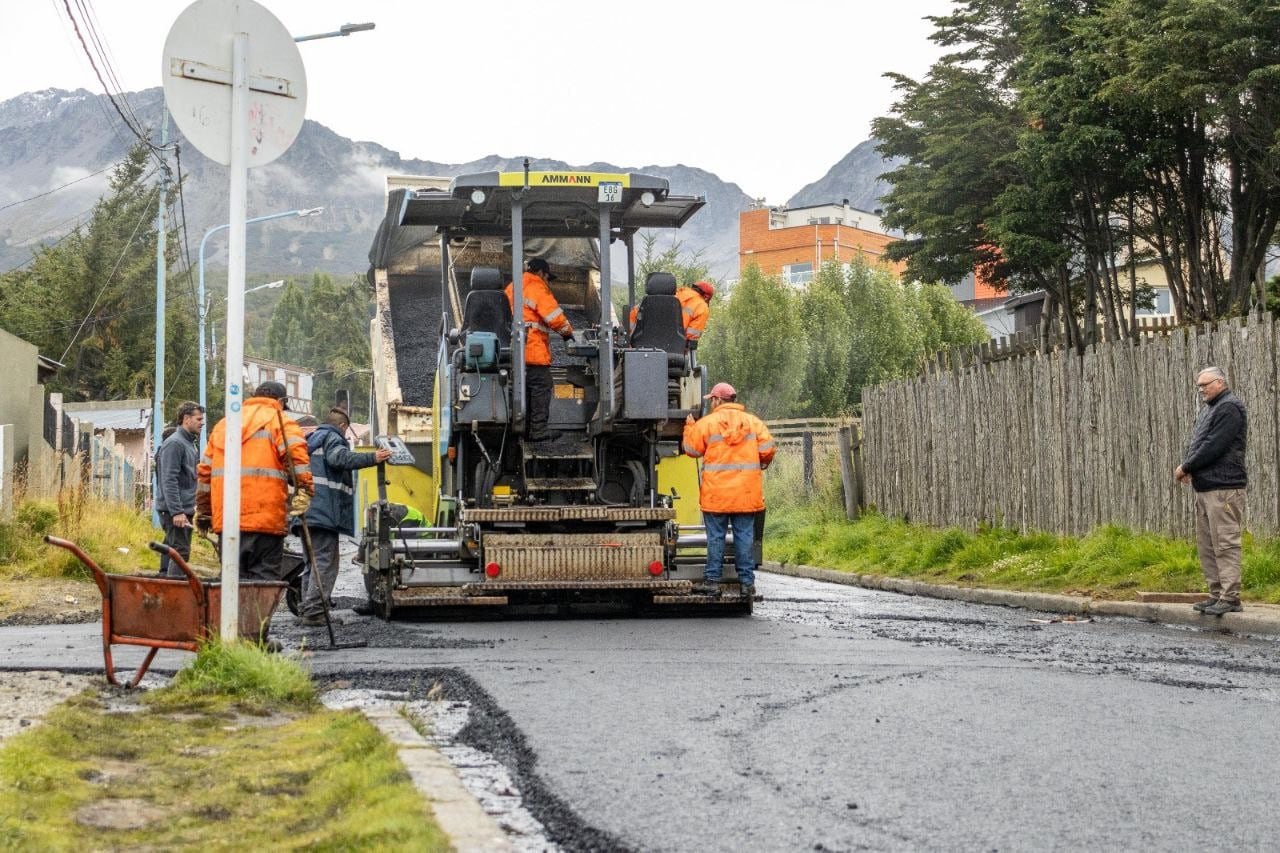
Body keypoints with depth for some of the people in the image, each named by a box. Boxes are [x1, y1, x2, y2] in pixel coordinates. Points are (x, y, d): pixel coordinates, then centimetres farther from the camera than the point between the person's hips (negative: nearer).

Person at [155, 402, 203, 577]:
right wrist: (177, 511, -23)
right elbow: (169, 481, -18)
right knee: (180, 552, -13)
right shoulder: (174, 443, -11)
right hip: (175, 511, -10)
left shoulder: (189, 443, 19)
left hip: (185, 510, 10)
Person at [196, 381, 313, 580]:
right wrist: (304, 489, -19)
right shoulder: (279, 421, 4)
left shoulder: (223, 424, 22)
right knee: (264, 578, -4)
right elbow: (296, 453, -16)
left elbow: (204, 470, 22)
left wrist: (204, 511, 26)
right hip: (265, 517, -5)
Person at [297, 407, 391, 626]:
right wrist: (372, 458, -27)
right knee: (325, 562, -10)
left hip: (307, 512, 9)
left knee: (313, 561, 17)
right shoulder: (333, 438, -3)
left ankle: (306, 609, 19)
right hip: (325, 510, -9)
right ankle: (314, 612, -16)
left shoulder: (311, 440, 26)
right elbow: (339, 458, -24)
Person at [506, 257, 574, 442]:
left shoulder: (511, 289, 23)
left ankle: (523, 429, 13)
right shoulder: (537, 287, -4)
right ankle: (538, 430, -10)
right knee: (542, 387, -6)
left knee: (523, 389, 12)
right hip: (533, 349, -9)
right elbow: (553, 314, -12)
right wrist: (567, 331, 2)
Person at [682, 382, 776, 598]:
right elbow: (767, 449, 0)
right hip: (746, 494, 2)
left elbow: (692, 449, 5)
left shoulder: (706, 423, -3)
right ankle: (747, 582, 4)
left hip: (716, 493, -2)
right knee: (744, 536, 5)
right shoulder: (753, 422, 5)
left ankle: (712, 580, 4)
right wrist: (760, 464, 21)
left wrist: (689, 426, 21)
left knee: (715, 537, 3)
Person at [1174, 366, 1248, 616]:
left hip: (1223, 488, -10)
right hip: (1205, 488, 10)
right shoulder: (1209, 409, 21)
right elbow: (1196, 444, 22)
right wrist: (1187, 467, 4)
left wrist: (1186, 467, -9)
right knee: (1206, 545, 11)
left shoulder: (1229, 408, -10)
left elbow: (1213, 447, -18)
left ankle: (1230, 597, -10)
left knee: (1225, 544, -10)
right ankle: (1217, 595, 15)